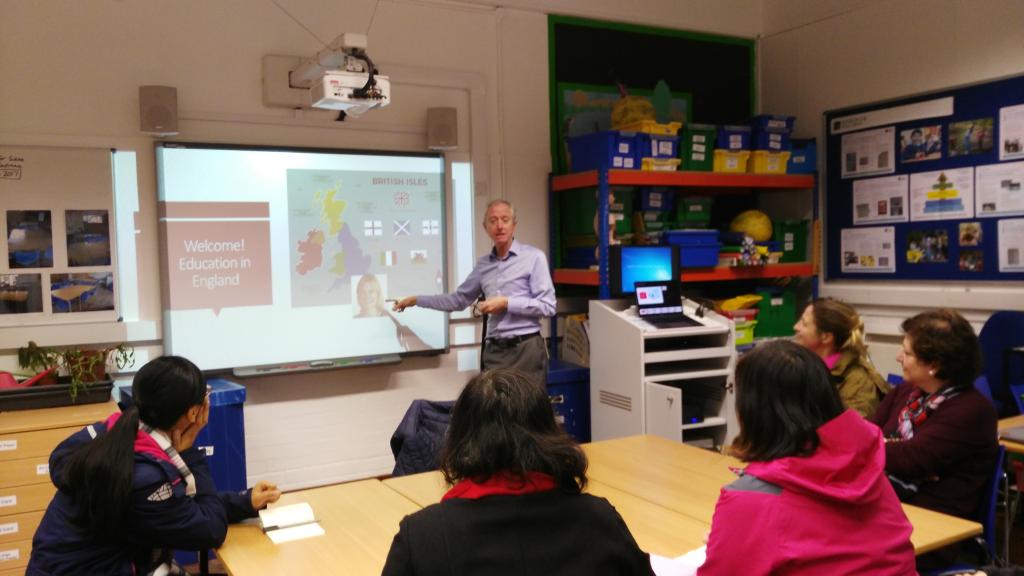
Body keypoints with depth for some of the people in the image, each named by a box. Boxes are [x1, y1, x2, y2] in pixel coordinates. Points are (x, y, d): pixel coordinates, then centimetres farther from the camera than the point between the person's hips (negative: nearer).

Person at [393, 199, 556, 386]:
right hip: (494, 351, 5)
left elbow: (547, 306, -9)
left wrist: (506, 303, -13)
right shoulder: (483, 265, 13)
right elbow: (459, 299, 22)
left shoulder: (534, 257, -4)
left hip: (526, 349, -5)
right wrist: (416, 300, 20)